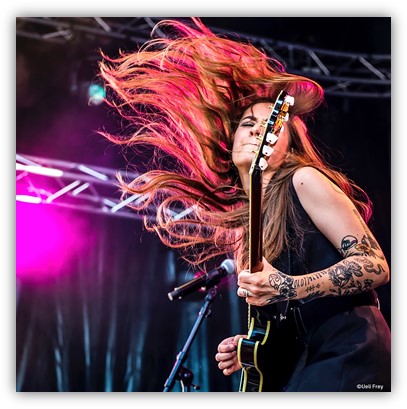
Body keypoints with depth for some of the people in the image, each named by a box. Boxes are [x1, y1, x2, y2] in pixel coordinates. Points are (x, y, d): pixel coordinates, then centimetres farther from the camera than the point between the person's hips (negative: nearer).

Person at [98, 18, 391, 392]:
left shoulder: (305, 182, -3)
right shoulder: (244, 232, 17)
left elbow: (375, 266, -8)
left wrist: (287, 289, -18)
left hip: (348, 360, -7)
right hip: (299, 373, 7)